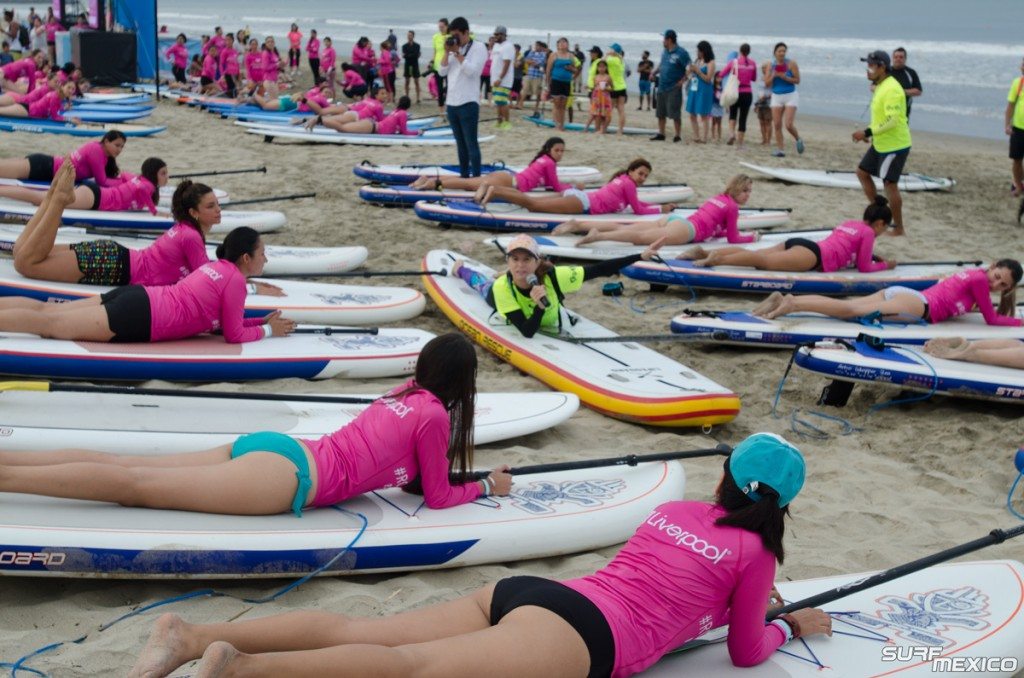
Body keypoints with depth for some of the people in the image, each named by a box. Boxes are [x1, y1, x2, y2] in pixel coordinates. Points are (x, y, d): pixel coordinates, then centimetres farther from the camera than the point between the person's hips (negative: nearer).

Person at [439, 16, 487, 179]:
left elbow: (471, 70, -17)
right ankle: (463, 176, 19)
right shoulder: (453, 49, 14)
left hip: (468, 103, -7)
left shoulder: (478, 48, -4)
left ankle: (476, 178, -4)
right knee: (460, 143, 13)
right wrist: (447, 52, -2)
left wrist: (457, 53, -12)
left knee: (471, 143, -6)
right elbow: (442, 72, 8)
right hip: (452, 103, 7)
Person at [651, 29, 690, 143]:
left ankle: (678, 135, 3)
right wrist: (654, 73, 13)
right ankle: (661, 134, 22)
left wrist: (684, 79, -21)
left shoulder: (681, 53, -13)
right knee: (660, 113, 12)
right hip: (662, 87, 8)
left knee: (675, 113, -5)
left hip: (674, 88, -8)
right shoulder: (665, 52, 10)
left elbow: (689, 67, -15)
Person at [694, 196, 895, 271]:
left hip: (799, 243, 8)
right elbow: (864, 268, 8)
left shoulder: (848, 224, 33)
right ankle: (717, 260, -49)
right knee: (765, 261, -28)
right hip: (813, 254, -8)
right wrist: (885, 265, 24)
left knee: (754, 255, -8)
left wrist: (870, 255, 43)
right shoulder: (868, 233, 9)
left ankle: (705, 252, -25)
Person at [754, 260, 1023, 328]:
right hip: (915, 304, -8)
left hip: (898, 293, 8)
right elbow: (991, 319, 6)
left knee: (846, 308, -6)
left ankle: (784, 299, -19)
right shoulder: (980, 278, 3)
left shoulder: (971, 275, 29)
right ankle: (793, 303, -38)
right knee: (853, 310, -22)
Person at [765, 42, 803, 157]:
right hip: (776, 96, 4)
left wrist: (785, 77, -20)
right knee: (777, 125, -1)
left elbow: (797, 80, -7)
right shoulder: (770, 66, 2)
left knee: (789, 124, -11)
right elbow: (767, 84, 1)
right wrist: (774, 75, -16)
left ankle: (798, 140, 17)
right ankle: (780, 149, 6)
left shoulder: (791, 64, -7)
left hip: (791, 96, -4)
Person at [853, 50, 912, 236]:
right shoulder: (880, 87, 11)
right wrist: (870, 133, 11)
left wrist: (868, 132, -27)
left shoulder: (891, 89, -21)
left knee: (890, 183, -6)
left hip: (895, 145, -11)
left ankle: (899, 228, 4)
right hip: (880, 144, 11)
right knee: (862, 172, 16)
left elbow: (892, 120, -29)